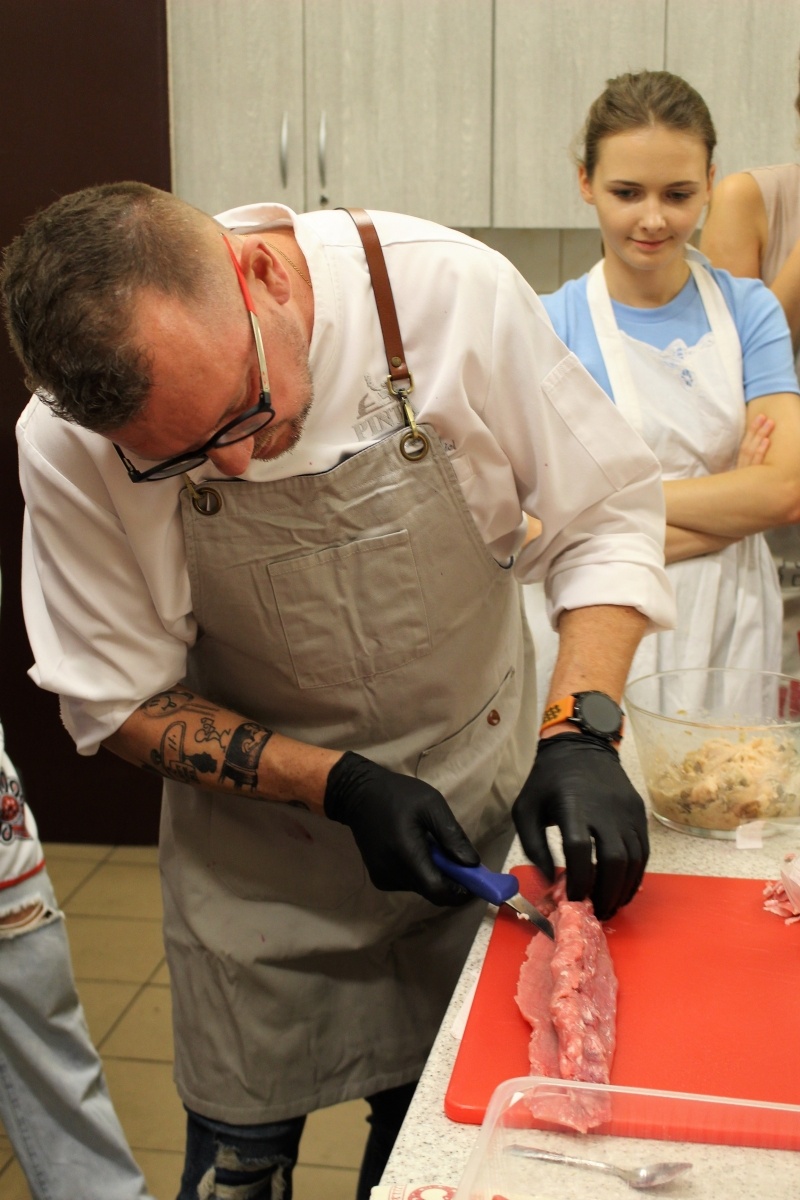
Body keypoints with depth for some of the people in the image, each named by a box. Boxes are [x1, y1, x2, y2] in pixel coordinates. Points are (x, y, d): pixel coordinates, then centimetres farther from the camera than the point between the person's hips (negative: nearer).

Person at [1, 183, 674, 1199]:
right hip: (259, 836, 0)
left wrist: (580, 729, -25)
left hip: (478, 798, 1)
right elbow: (122, 697, -11)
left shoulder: (454, 292, -23)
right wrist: (342, 788, -21)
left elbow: (606, 512, -12)